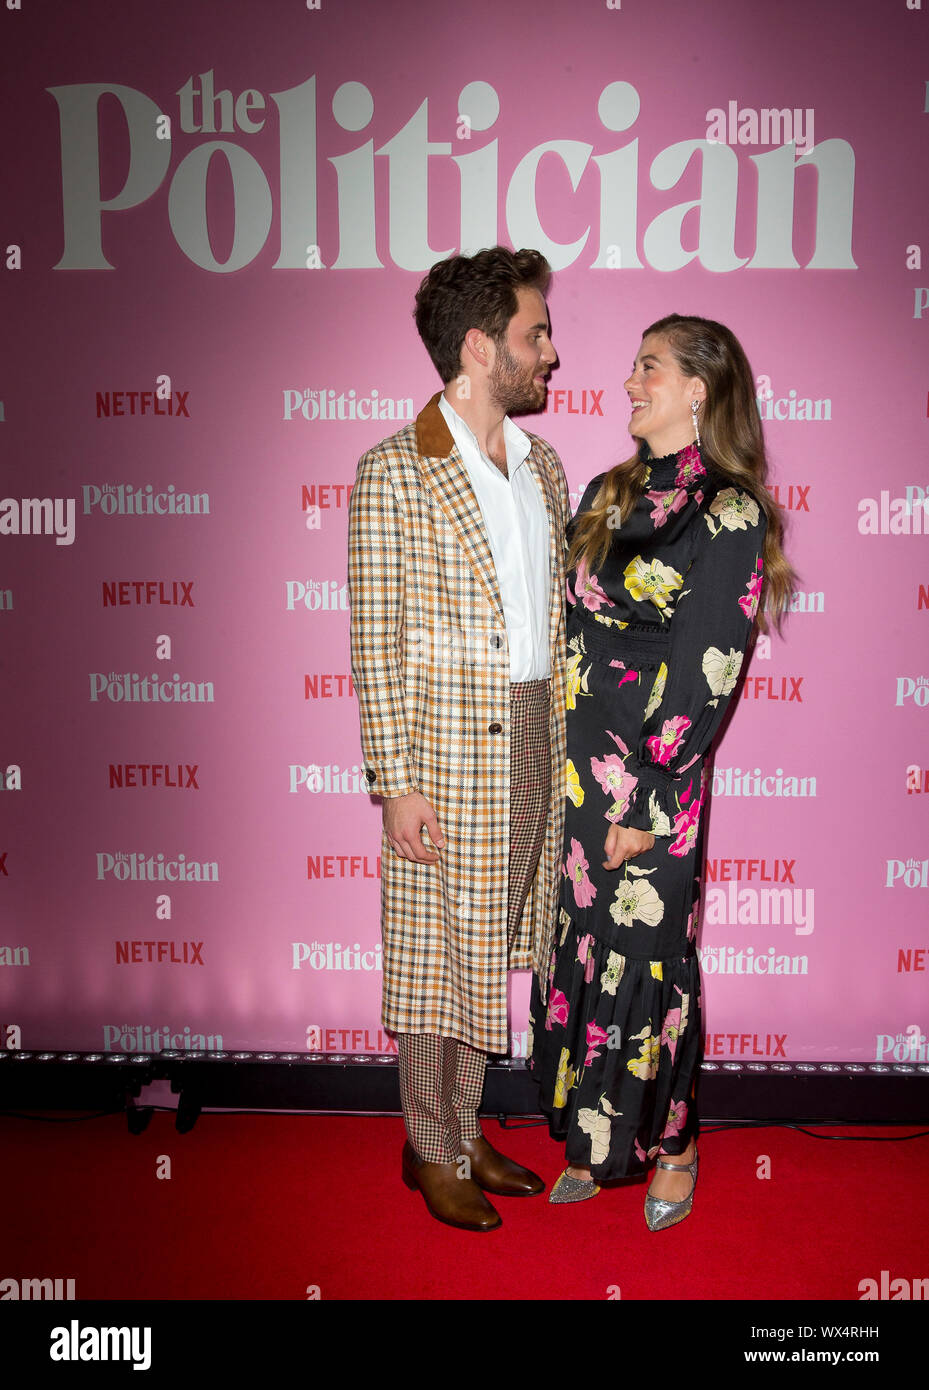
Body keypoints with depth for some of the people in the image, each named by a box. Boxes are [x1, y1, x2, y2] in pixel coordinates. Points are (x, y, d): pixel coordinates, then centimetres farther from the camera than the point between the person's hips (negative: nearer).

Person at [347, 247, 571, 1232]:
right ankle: (432, 1152, 27)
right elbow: (375, 643, -12)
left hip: (535, 747, 7)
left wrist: (566, 738, 12)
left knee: (489, 951, 16)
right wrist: (396, 782, -15)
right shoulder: (392, 474, -11)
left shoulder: (542, 465, 10)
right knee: (437, 957, 7)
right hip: (446, 754, -6)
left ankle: (465, 1133, 34)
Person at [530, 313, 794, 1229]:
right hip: (571, 768, 6)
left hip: (652, 776, -6)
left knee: (646, 958, 5)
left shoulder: (730, 513, -9)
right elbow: (568, 628, 12)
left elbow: (708, 675, -13)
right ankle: (591, 1137, 32)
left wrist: (646, 806, -14)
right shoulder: (608, 494, 11)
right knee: (574, 948, 13)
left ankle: (669, 1145, 29)